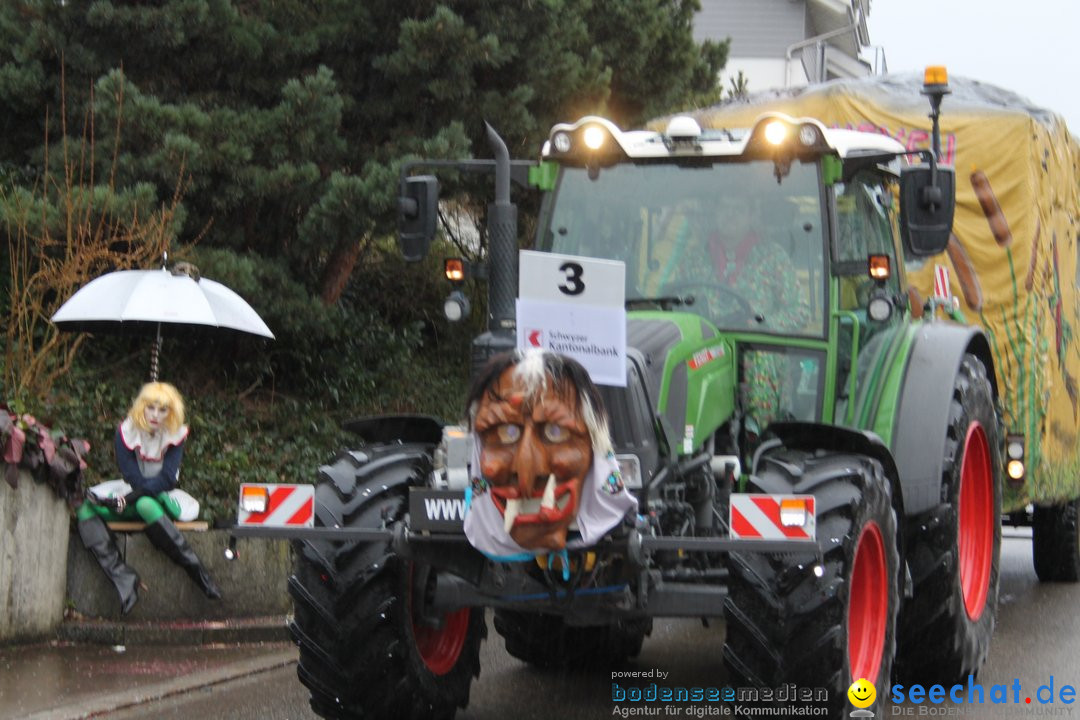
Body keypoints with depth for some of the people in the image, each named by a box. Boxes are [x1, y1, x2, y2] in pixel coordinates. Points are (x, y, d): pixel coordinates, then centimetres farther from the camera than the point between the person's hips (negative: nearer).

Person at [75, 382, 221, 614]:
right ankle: (123, 578, -40)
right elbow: (133, 478, -9)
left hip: (162, 500, -3)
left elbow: (168, 480, -15)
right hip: (135, 497, 3)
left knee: (146, 505, -39)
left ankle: (196, 570, -37)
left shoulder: (176, 434, -6)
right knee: (86, 511, -23)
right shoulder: (127, 431, -5)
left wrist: (127, 498, -23)